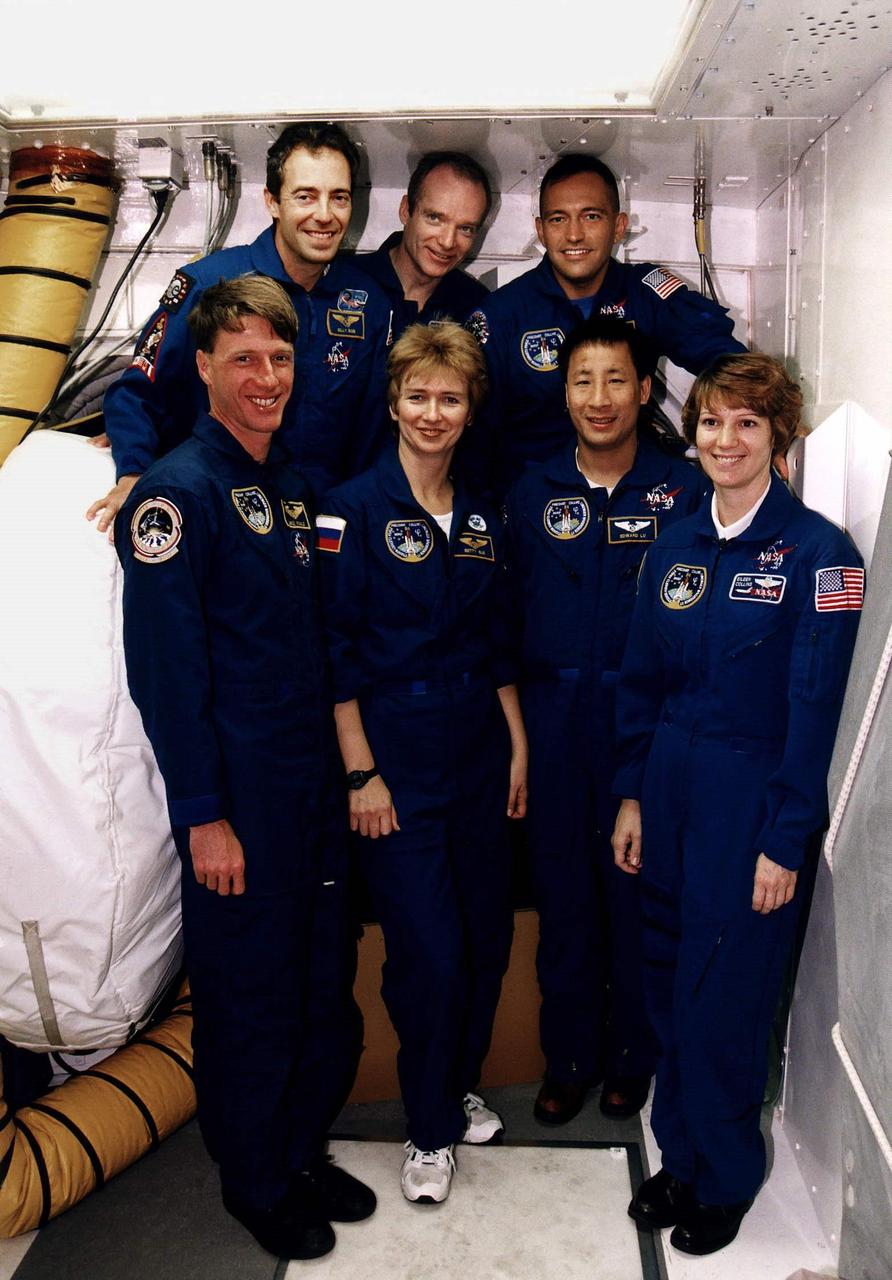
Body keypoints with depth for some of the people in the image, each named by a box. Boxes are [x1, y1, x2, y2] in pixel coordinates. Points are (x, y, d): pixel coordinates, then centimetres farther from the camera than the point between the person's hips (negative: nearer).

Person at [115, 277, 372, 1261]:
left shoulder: (292, 488, 11)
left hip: (315, 781, 7)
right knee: (251, 994, 9)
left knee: (326, 982, 17)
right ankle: (256, 1181, 32)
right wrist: (203, 815, -17)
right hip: (239, 798, -7)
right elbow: (165, 667, -16)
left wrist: (347, 768, 14)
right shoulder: (178, 491, -12)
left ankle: (302, 1151, 39)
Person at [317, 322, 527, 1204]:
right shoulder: (354, 507, -7)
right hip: (396, 756, -5)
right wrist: (360, 773, -13)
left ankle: (460, 1087, 38)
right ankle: (430, 1127, 23)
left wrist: (518, 745, 10)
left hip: (479, 751, 6)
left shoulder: (481, 517, 9)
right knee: (428, 952, -1)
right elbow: (335, 649, -10)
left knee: (487, 936, 13)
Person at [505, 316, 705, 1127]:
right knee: (563, 888, 12)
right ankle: (569, 1057, 30)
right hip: (554, 718, 2)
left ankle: (632, 1058, 30)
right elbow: (510, 612, 8)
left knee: (637, 889, 9)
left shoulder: (684, 489, -2)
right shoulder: (533, 491, 6)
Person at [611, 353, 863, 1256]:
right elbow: (641, 681, 9)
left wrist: (784, 842, -12)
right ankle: (680, 1157, 37)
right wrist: (631, 796, 6)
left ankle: (726, 1179, 32)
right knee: (668, 989, 15)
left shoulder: (818, 553, -11)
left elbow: (813, 709, -12)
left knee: (723, 1004, 7)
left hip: (750, 806, -5)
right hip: (668, 796, 5)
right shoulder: (674, 547, 6)